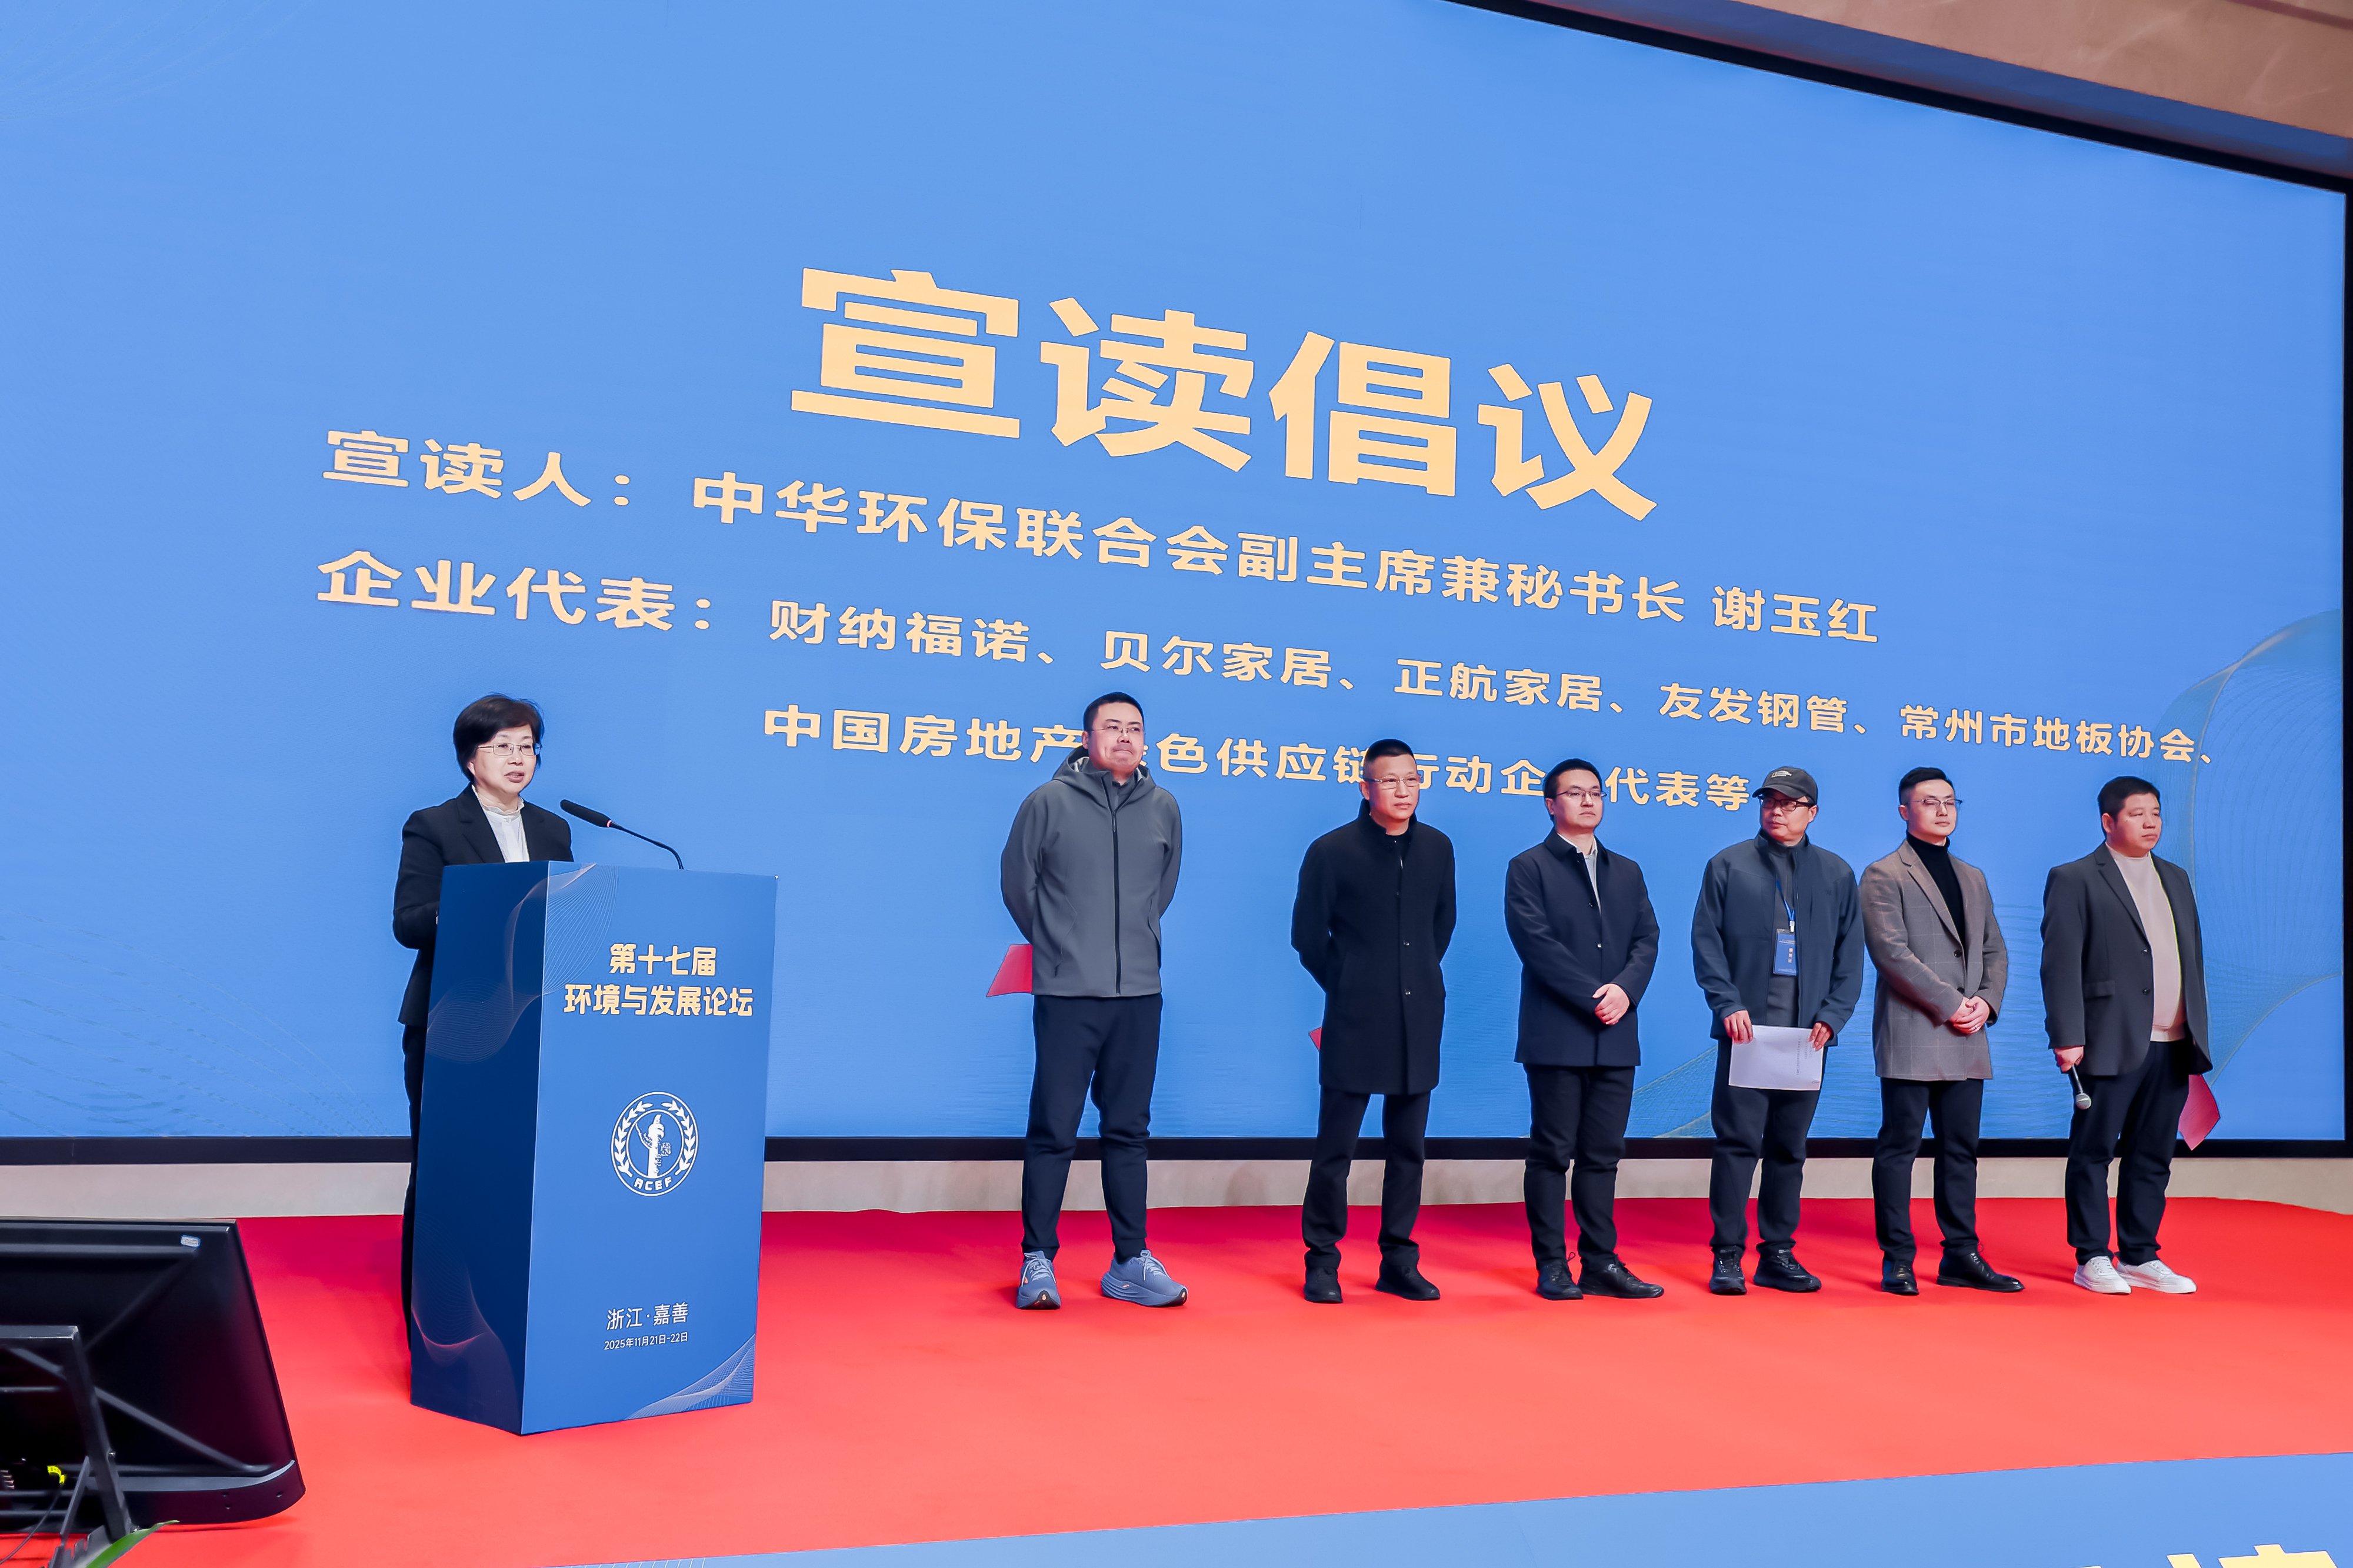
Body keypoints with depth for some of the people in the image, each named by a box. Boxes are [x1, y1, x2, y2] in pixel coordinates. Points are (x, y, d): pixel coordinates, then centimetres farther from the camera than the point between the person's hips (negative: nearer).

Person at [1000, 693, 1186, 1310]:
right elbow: (1018, 882, 6)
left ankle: (1131, 1261, 17)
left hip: (1140, 993, 3)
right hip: (1066, 993, -3)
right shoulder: (1049, 802, -4)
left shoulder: (1163, 808, 5)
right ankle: (1038, 1262, 8)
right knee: (1053, 1131, -1)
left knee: (1129, 1131, 10)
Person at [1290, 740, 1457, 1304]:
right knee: (1336, 1146, -1)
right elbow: (1307, 935, 1)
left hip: (1419, 1020, 4)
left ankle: (1399, 1261, 18)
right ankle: (1322, 1262, 10)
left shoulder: (1438, 848, 7)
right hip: (1355, 1022, -4)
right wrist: (1350, 987, 6)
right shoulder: (1333, 851, -5)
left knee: (1408, 1146, 9)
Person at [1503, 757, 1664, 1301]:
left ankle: (1600, 1262, 12)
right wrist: (1593, 998, -16)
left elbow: (1647, 939, 8)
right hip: (1556, 1035, -5)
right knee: (1552, 1152, 0)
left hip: (1616, 1036, 5)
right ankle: (1552, 1266, 5)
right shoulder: (1529, 868, 1)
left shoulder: (1627, 872, 18)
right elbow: (1536, 943, -11)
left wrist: (1625, 990, -11)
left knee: (1603, 1153, 7)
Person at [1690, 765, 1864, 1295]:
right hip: (1746, 1026, -2)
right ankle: (1728, 1256, -1)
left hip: (1807, 1031, 3)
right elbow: (1706, 941, 1)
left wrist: (1832, 1016, -3)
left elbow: (1850, 953, 10)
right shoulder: (1728, 866, 6)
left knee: (1789, 1147, 8)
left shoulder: (1836, 874, 12)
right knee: (1737, 1141, -6)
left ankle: (1779, 1254, 15)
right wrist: (1728, 1005, -11)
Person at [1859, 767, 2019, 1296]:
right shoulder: (1883, 875, -3)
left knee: (1961, 1148, 9)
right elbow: (1892, 953, -13)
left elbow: (1995, 950, 17)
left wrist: (1986, 1002, -1)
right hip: (1911, 1036, -6)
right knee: (1899, 1147, -2)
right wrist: (1951, 1004, -14)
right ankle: (1897, 1260, 2)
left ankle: (1961, 1255, 15)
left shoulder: (1972, 877, 19)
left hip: (1966, 1038, 7)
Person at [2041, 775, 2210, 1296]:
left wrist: (2199, 1033, 13)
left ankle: (2141, 1257, 18)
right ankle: (2093, 1258, 8)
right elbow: (2061, 964, -9)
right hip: (2112, 1044, -6)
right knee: (2093, 1151, 1)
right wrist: (2068, 1037, -16)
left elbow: (2194, 957, 19)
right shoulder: (2075, 880, -3)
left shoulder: (2176, 878, 18)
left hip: (2172, 1047, 6)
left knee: (2152, 1155, 10)